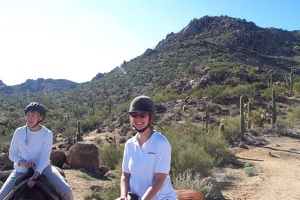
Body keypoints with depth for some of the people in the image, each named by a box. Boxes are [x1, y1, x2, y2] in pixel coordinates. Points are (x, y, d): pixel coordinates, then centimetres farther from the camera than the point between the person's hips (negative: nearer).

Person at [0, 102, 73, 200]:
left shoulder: (47, 134, -14)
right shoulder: (19, 132, -8)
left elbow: (45, 158, -21)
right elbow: (12, 154, -1)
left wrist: (35, 175, -35)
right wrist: (22, 162, -22)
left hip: (43, 169, -2)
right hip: (21, 171, 3)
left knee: (66, 191, -20)